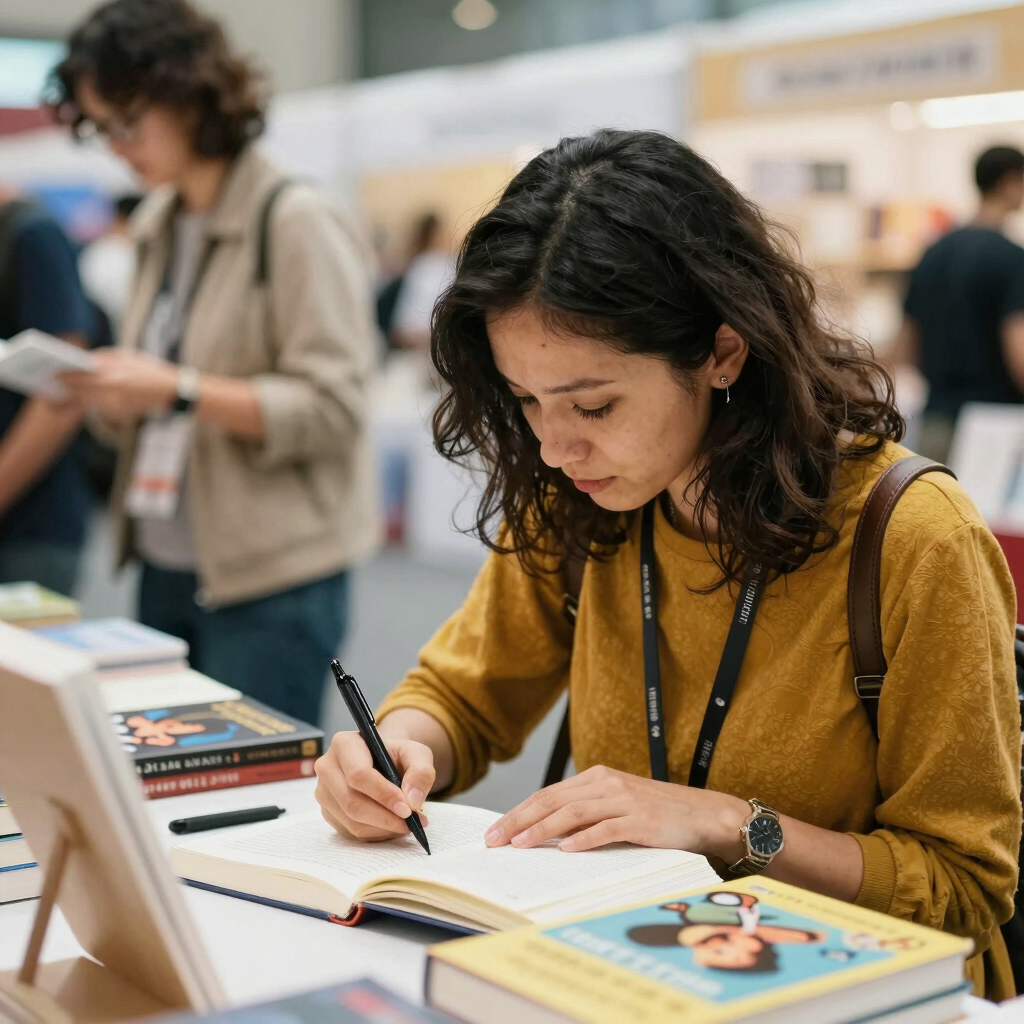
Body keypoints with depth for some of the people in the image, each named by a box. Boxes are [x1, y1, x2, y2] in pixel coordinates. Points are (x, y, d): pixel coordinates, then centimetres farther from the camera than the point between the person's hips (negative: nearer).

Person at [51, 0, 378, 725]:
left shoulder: (296, 223, -10)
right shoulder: (159, 227, 13)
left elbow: (332, 408, -15)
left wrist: (177, 390, -22)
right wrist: (99, 388, -1)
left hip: (270, 584, -7)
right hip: (166, 570, 7)